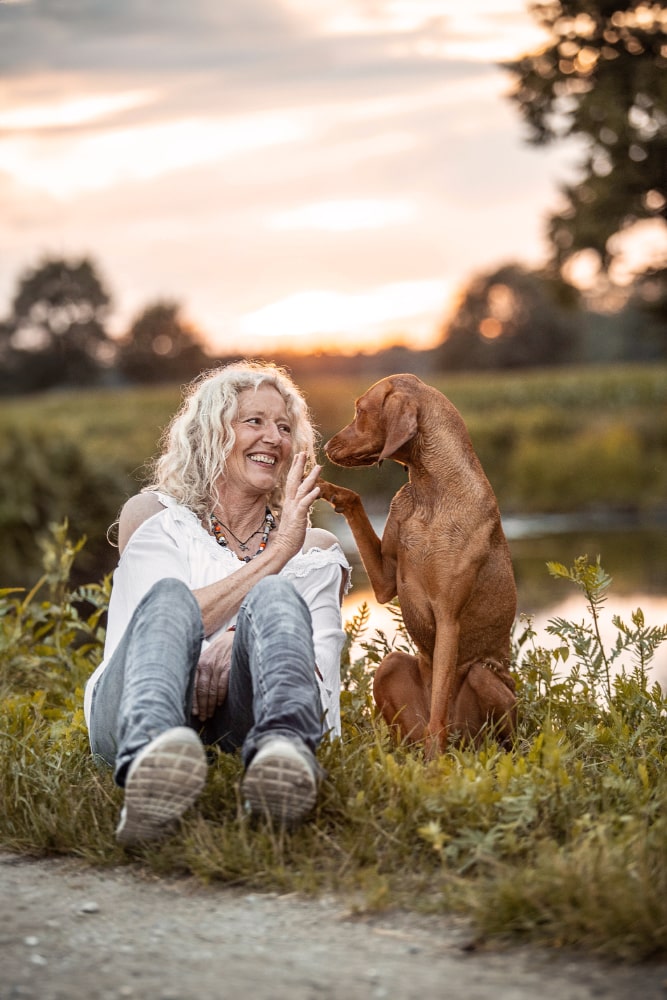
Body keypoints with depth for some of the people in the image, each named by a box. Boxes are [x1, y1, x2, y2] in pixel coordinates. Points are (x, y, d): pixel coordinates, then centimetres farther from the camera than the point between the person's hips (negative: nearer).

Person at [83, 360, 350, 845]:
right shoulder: (153, 515, 18)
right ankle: (151, 758, -65)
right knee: (170, 595, -32)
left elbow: (322, 679, 9)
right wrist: (275, 554, -5)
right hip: (129, 712, -1)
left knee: (275, 599, -28)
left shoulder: (315, 551, 23)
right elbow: (163, 615, -2)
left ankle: (282, 751, -61)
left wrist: (246, 645, -14)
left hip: (240, 717, 1)